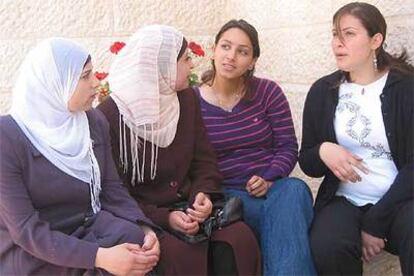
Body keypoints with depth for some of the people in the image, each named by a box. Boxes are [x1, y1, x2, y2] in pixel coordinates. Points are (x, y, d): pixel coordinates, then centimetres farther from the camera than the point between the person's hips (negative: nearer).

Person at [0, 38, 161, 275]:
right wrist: (99, 257, -30)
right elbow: (25, 229, -20)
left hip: (89, 227, 5)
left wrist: (145, 229, -18)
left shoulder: (95, 121, 0)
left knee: (136, 241, -24)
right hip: (31, 254, -5)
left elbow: (111, 188, 2)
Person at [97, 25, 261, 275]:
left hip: (185, 206, 5)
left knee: (239, 238, -21)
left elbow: (204, 160, 9)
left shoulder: (187, 99, 6)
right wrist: (163, 218, -21)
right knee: (179, 253, -32)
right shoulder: (109, 116, -12)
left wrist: (204, 194, -12)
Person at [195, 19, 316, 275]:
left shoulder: (268, 92, 3)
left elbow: (288, 147, 2)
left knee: (293, 190, -34)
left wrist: (269, 179, -16)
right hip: (226, 194, -2)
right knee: (283, 216, -34)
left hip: (273, 187, 3)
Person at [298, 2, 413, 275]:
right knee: (326, 248, -28)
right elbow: (306, 162, 12)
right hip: (345, 201, 3)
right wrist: (322, 152, -12)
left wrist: (375, 222, -14)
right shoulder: (322, 91, 7)